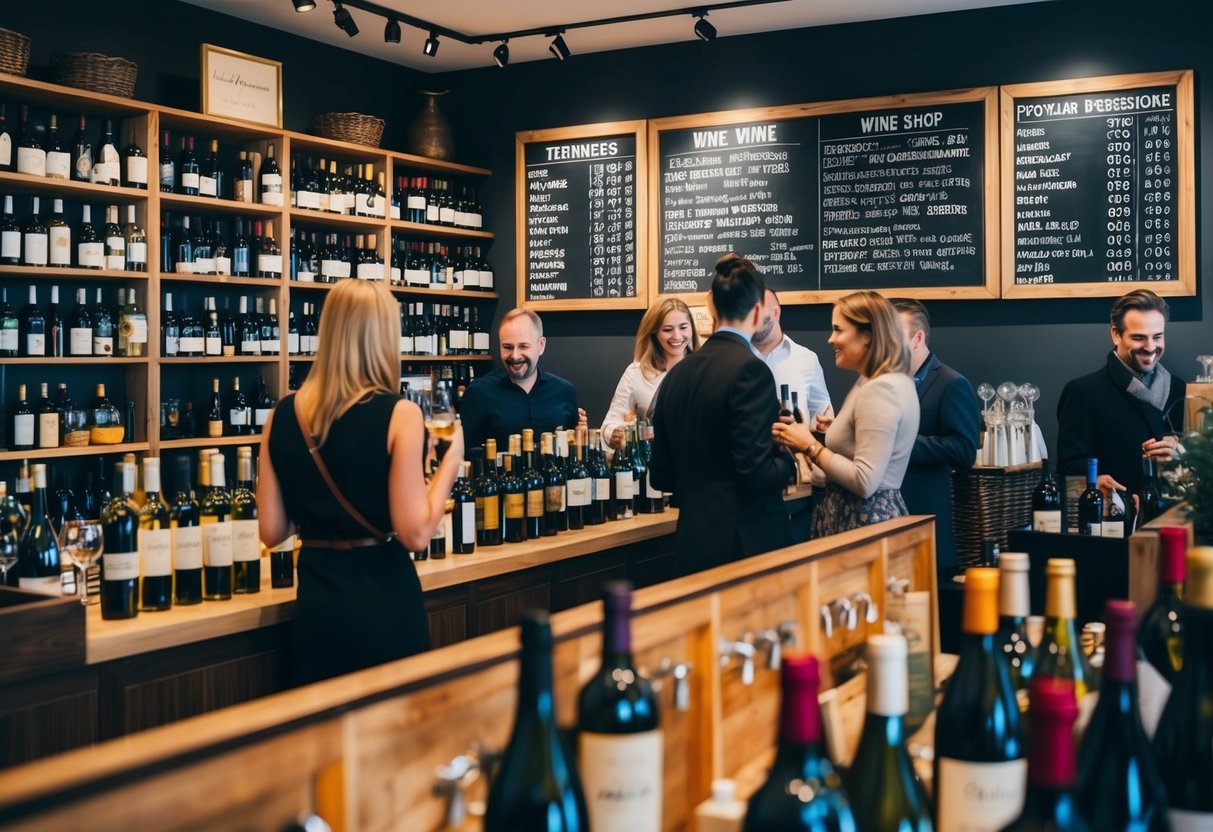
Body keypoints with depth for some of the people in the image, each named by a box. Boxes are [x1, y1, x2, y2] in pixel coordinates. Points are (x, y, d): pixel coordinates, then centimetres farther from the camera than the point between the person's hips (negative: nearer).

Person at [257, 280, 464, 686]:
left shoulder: (283, 414, 0)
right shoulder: (398, 414, -14)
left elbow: (272, 531, 3)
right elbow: (415, 534, -16)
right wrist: (450, 461, -3)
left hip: (317, 596, 4)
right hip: (381, 595, -4)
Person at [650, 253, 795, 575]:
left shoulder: (676, 374, 5)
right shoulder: (750, 370, -15)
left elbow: (661, 476, 10)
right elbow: (757, 474, -19)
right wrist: (789, 454, 1)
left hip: (691, 546, 7)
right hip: (746, 545, -7)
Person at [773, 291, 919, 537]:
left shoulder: (879, 389, -20)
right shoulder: (893, 381, 12)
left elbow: (865, 482, -24)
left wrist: (810, 446, -16)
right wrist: (836, 431, 11)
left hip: (864, 523, -10)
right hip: (881, 515, 10)